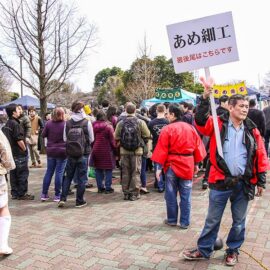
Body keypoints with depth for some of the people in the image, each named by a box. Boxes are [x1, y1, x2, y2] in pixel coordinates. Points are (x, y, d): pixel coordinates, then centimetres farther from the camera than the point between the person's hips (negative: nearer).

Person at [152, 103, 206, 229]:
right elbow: (197, 147, 7)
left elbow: (162, 149, -12)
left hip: (172, 165, -3)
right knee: (185, 196, 8)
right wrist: (196, 163, 15)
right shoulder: (191, 128, 4)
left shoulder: (167, 129, -10)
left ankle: (172, 220, 21)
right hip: (187, 165, 4)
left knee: (171, 194, 10)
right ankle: (185, 222, 14)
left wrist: (159, 166, -8)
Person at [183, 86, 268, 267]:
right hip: (221, 181, -2)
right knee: (213, 220, 10)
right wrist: (205, 97, -30)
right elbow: (200, 121, -21)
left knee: (239, 221, 16)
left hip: (244, 183, 3)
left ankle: (233, 250, 37)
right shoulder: (218, 124, -3)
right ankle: (204, 250, 27)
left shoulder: (251, 130, 5)